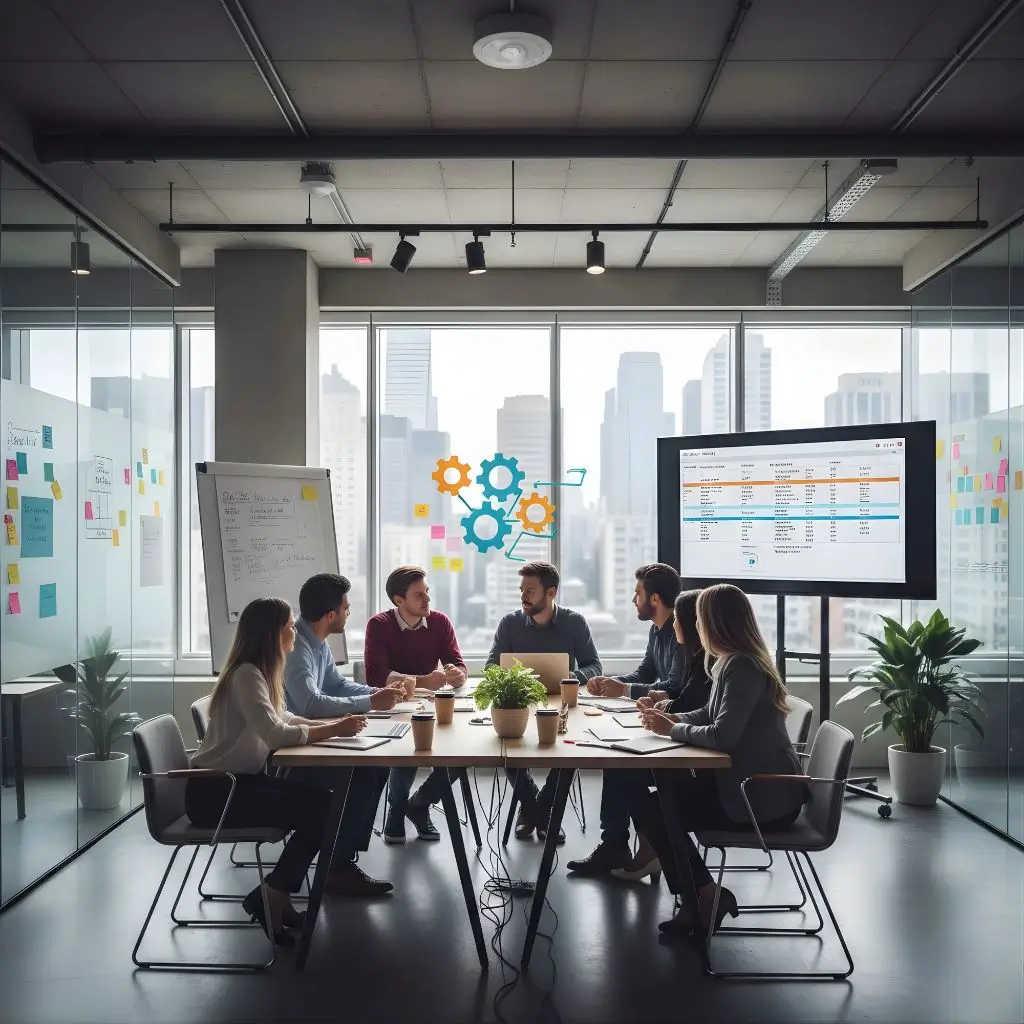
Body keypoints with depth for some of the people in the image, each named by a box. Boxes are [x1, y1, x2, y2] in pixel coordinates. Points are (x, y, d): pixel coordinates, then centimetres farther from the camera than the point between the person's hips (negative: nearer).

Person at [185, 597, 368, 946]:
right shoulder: (246, 674, -21)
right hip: (214, 791, -9)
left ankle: (276, 895, 6)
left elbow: (283, 719, 15)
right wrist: (334, 730, -20)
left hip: (238, 780, 9)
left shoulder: (261, 671, 8)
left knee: (322, 801, -5)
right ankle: (270, 896, 0)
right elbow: (277, 734, -29)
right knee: (318, 811, -15)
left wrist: (331, 724, 0)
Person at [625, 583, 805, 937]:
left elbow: (722, 735, -28)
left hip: (765, 800, -9)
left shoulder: (741, 667, -22)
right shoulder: (732, 661, 9)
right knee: (668, 792, 13)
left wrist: (672, 730, -13)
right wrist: (673, 719, 2)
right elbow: (711, 715, 19)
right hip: (758, 786, 9)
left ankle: (702, 899, 11)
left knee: (652, 809, -2)